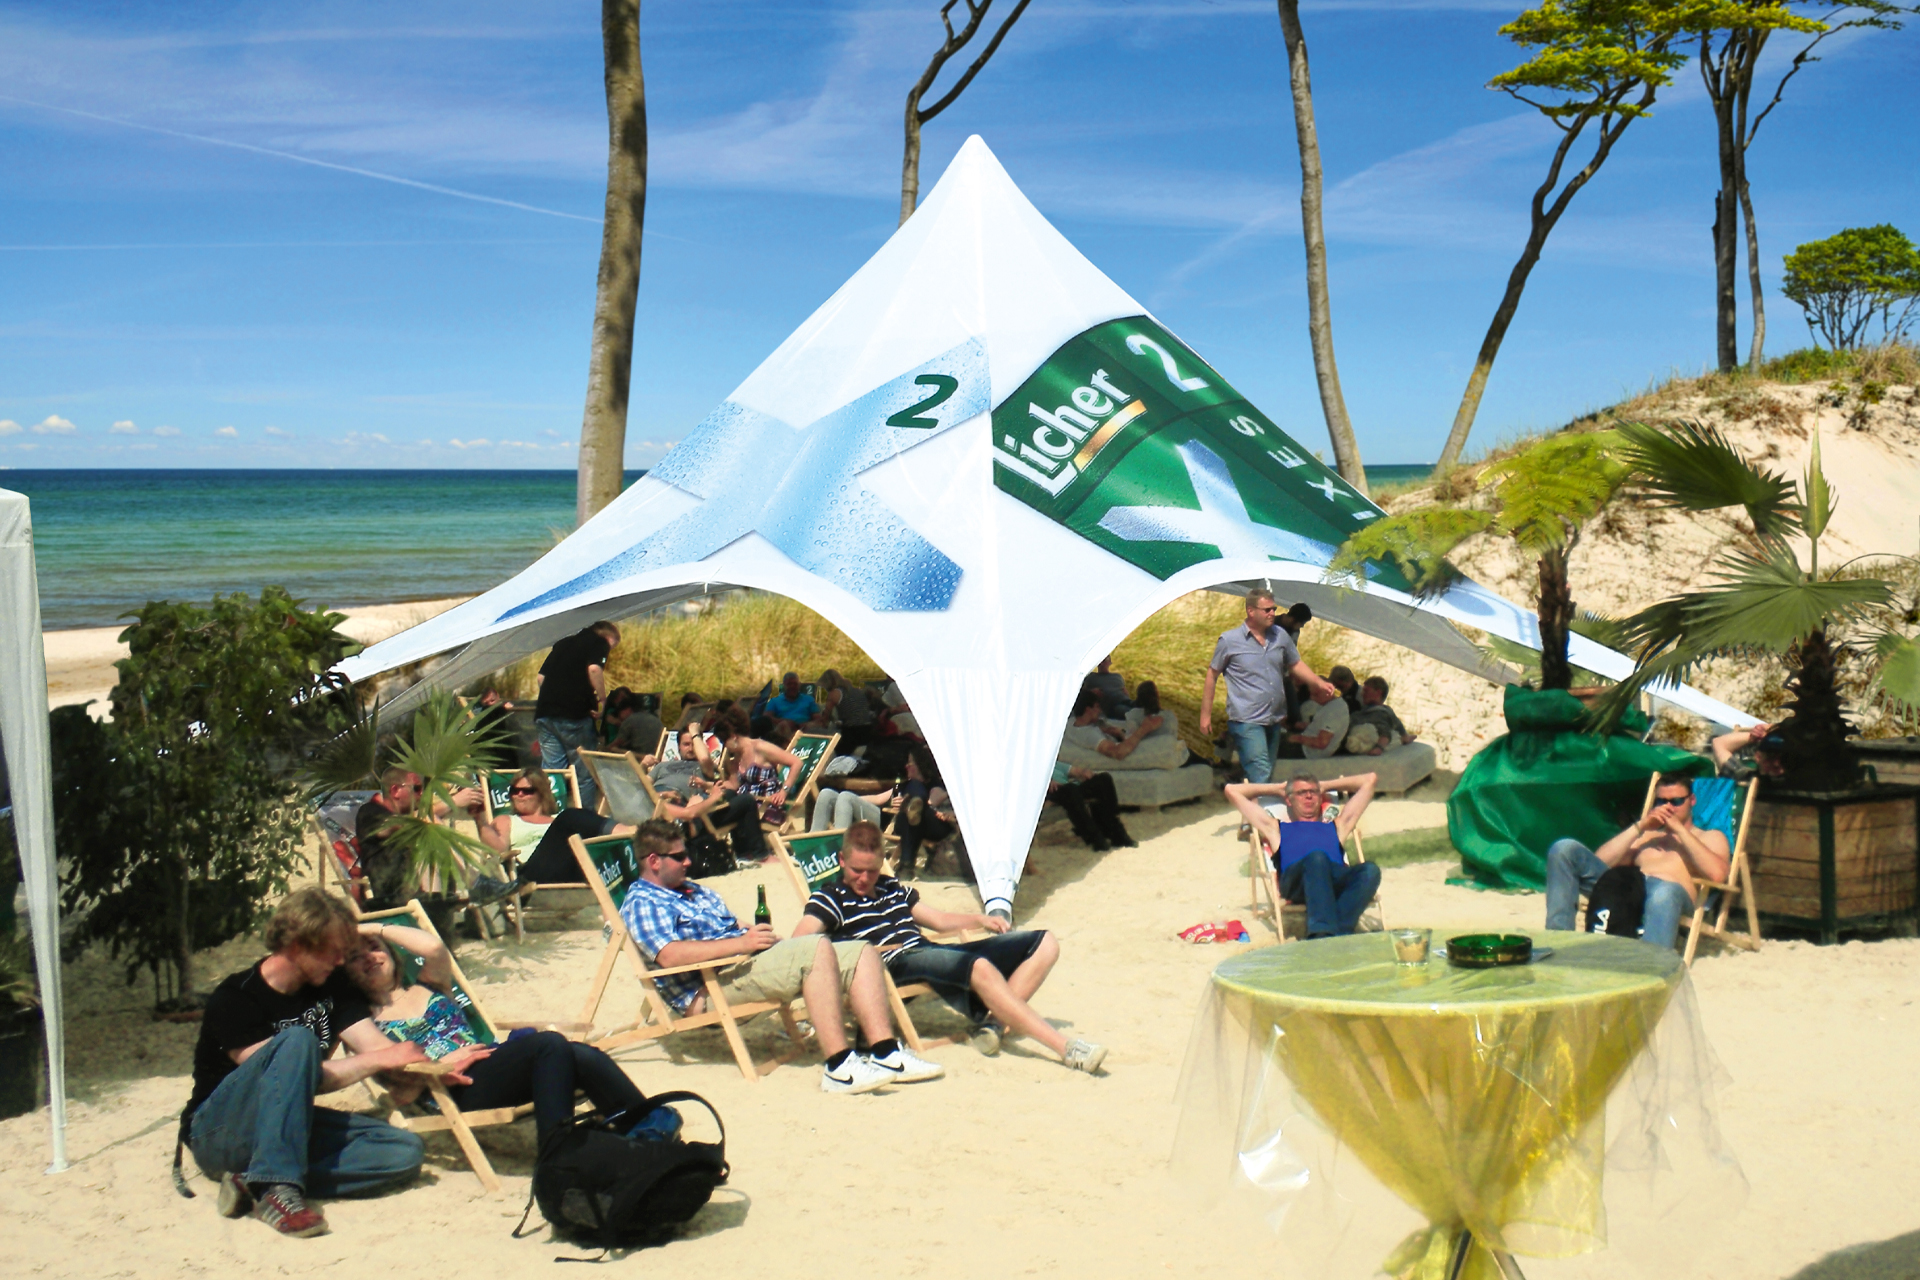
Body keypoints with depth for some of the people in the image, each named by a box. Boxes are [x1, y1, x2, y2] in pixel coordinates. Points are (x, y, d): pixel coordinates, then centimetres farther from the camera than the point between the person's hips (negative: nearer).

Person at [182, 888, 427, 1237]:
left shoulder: (333, 988, 6)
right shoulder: (234, 999, -15)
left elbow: (379, 1047, -5)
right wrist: (377, 1061, -21)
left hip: (290, 1125, 6)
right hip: (220, 1132, -6)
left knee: (405, 1151, -19)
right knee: (297, 1041, -32)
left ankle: (255, 1184, -26)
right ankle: (278, 1187, -41)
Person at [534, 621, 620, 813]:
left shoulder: (563, 644, 24)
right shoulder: (600, 642, 5)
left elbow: (540, 677, 20)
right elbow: (594, 669, -15)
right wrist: (603, 700, -6)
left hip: (544, 713, 6)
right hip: (574, 715, -6)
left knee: (550, 771, 7)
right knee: (585, 772, 2)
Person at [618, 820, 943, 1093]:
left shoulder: (697, 892, 29)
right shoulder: (641, 903, 0)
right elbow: (669, 955, -18)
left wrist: (758, 934, 4)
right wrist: (741, 943, -21)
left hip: (753, 962, 9)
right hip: (709, 988, -9)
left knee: (861, 953, -4)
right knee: (818, 948, -31)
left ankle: (886, 1054, -16)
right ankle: (839, 1067, -37)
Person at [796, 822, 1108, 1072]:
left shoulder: (891, 888, 28)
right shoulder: (831, 898, 7)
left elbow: (939, 920, 33)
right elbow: (800, 941, -11)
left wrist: (979, 920, 15)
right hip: (898, 964, -9)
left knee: (1044, 944, 1)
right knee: (980, 968, -38)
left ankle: (994, 1022, -18)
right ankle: (1065, 1048, -43)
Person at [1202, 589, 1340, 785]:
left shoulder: (1280, 635, 8)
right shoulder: (1229, 640, -5)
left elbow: (1296, 665, 19)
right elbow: (1212, 674, 2)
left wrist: (1319, 683, 1)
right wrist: (1205, 714, 2)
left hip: (1275, 720, 6)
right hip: (1247, 721, -6)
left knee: (1268, 776, 12)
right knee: (1261, 777, -17)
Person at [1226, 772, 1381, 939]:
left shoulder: (1336, 827, 43)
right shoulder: (1277, 829, 39)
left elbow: (1369, 780, 50)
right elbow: (1232, 790, 42)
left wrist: (1326, 786, 54)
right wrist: (1278, 788, 50)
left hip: (1338, 880, 2)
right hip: (1294, 880, -2)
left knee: (1370, 870, -32)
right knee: (1317, 857, -38)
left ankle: (1339, 932, -52)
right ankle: (1322, 932, -57)